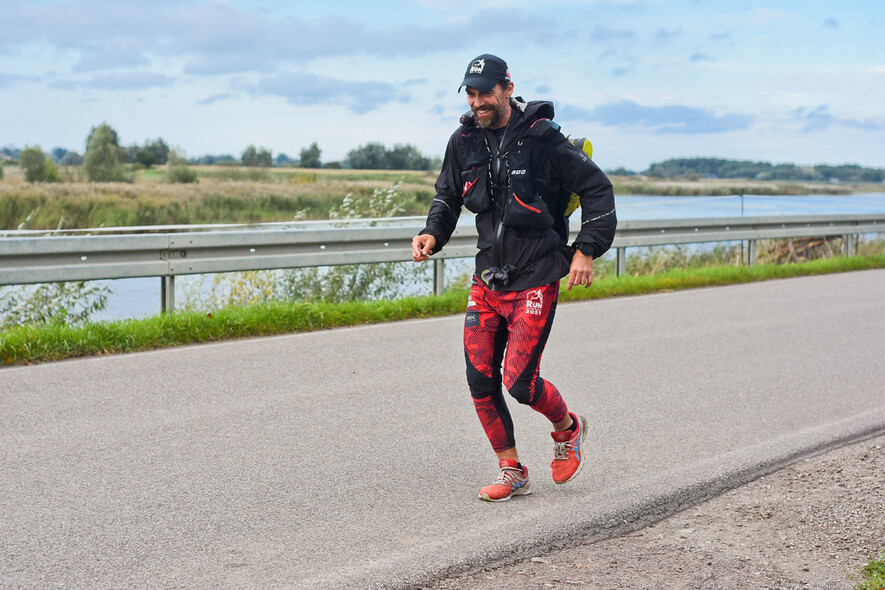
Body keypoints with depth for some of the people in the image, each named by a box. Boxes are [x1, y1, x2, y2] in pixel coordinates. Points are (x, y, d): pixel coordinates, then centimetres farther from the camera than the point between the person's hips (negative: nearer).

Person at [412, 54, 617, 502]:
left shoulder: (542, 139, -11)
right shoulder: (464, 142, 5)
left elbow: (597, 189, -6)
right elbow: (448, 195, 20)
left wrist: (587, 250, -12)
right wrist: (432, 234, 1)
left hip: (535, 280, -5)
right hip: (487, 280, 6)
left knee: (519, 381, -10)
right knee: (480, 380, 1)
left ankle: (567, 428, 22)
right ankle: (512, 473, 17)